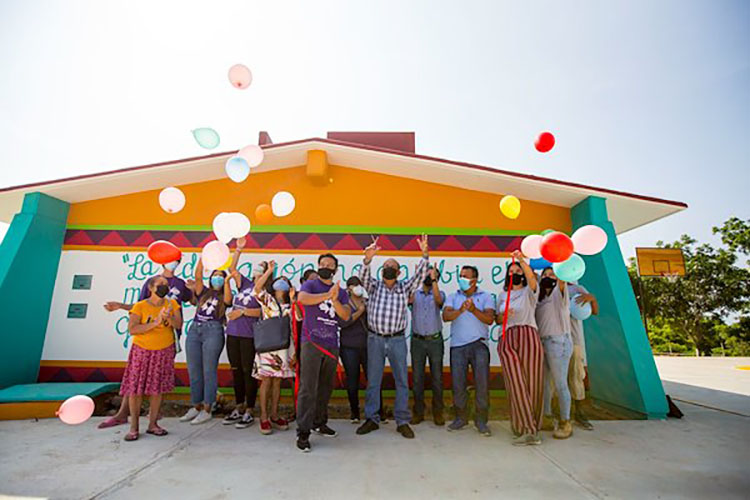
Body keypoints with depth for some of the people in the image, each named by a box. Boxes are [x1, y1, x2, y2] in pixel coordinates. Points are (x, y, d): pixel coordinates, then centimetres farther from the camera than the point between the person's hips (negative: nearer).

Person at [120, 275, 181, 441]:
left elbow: (178, 325, -10)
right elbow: (132, 329, -17)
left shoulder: (172, 304, -2)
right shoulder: (140, 306, -8)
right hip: (142, 350, -1)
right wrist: (155, 322, -26)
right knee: (135, 388, 0)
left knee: (157, 389, 7)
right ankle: (134, 427, 15)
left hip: (164, 351, 2)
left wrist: (168, 317, -29)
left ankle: (153, 424, 19)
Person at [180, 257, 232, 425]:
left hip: (213, 331, -4)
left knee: (209, 371, -3)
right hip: (194, 330, 4)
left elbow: (228, 300, -14)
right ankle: (196, 406, 21)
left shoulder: (224, 297, 10)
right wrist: (202, 258, -6)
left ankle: (207, 410, 5)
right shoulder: (203, 292, 17)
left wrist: (227, 281, -17)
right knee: (193, 371, 8)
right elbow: (197, 276, 1)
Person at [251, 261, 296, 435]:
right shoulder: (267, 299, 6)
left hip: (283, 346, 3)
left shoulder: (289, 305, 16)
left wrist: (293, 299, -6)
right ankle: (264, 417, 8)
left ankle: (274, 415, 19)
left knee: (277, 381, 8)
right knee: (266, 380, -2)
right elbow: (257, 288, -14)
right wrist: (269, 271, -13)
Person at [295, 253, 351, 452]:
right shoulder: (311, 284, 1)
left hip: (332, 345, 5)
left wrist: (334, 300, -20)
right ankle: (303, 432, 6)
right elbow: (302, 298, -21)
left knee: (326, 387, 15)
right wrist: (327, 295, -27)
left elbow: (346, 315, -2)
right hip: (311, 343, -4)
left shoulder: (341, 292, 12)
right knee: (308, 389, -4)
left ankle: (319, 422, 31)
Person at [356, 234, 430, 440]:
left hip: (397, 340, 0)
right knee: (373, 380, 8)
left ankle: (402, 421, 18)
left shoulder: (405, 288, 7)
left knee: (402, 380, 5)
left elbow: (420, 275, -5)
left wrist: (425, 255, -19)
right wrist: (368, 259, -31)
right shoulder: (374, 286, 6)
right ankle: (371, 419, 22)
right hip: (375, 339, 0)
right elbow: (364, 276, -12)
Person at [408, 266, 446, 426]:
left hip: (435, 340, 0)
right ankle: (418, 411, 21)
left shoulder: (440, 293, 4)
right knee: (417, 377, 7)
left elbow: (438, 300, -19)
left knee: (437, 377, 7)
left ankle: (437, 412, 22)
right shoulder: (414, 293, 5)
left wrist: (434, 280, -23)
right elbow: (407, 301, -17)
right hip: (417, 340, 1)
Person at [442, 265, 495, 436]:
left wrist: (474, 310, -22)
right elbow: (446, 316, -6)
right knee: (458, 384, 4)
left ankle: (481, 420, 16)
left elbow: (489, 319, -6)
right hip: (457, 345, 1)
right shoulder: (453, 297, 11)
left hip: (479, 345, -1)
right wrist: (460, 310, -24)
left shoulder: (486, 297, 8)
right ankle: (460, 417, 22)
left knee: (482, 382, -1)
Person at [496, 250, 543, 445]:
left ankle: (529, 429, 9)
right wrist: (503, 315, 2)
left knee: (531, 384, -2)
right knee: (516, 385, -4)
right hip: (507, 340, 3)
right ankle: (529, 430, 2)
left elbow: (532, 278, -15)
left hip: (528, 338, -2)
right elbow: (497, 319, 24)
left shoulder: (529, 291, 9)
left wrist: (521, 260, -29)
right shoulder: (503, 295, 20)